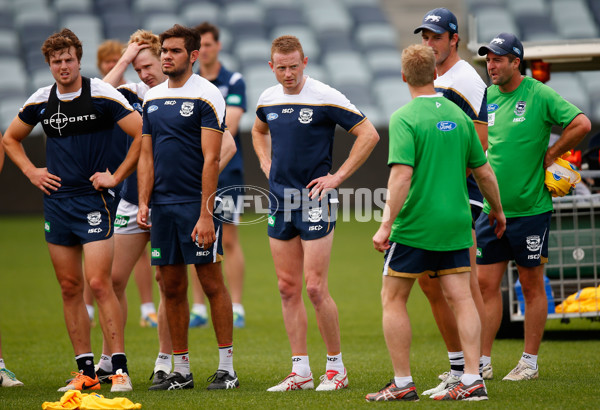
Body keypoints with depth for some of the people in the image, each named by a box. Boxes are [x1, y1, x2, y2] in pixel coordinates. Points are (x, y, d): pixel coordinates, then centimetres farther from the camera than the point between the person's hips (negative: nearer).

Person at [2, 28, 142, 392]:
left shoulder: (102, 95, -7)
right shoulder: (40, 101, 7)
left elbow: (143, 134, -8)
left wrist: (117, 176, -8)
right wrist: (31, 171, 10)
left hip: (93, 199, -5)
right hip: (56, 199, 5)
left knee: (99, 283, -12)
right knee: (70, 287, 5)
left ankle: (120, 369, -9)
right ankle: (86, 372, 10)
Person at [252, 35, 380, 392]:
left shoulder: (325, 97, -10)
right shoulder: (268, 99, 8)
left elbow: (369, 134, -8)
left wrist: (338, 176, -10)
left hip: (314, 201, -6)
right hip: (280, 201, 6)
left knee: (315, 287, -9)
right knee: (288, 288, 5)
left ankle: (336, 366, 4)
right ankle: (301, 371, 10)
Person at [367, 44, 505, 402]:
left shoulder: (404, 118, -10)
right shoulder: (458, 115, 8)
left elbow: (402, 174, -20)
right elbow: (483, 171, 13)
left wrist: (387, 224, -20)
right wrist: (497, 210, 28)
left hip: (415, 225, -5)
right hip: (456, 224, 5)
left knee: (393, 299, 7)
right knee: (461, 298, 4)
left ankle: (403, 383, 6)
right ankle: (473, 381, -3)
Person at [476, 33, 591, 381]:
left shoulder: (538, 95, -9)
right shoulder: (487, 96, 7)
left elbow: (582, 124, -14)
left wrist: (550, 156, -8)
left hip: (530, 207, -5)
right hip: (492, 207, 5)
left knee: (532, 286, 5)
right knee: (486, 284, 4)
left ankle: (530, 362, 11)